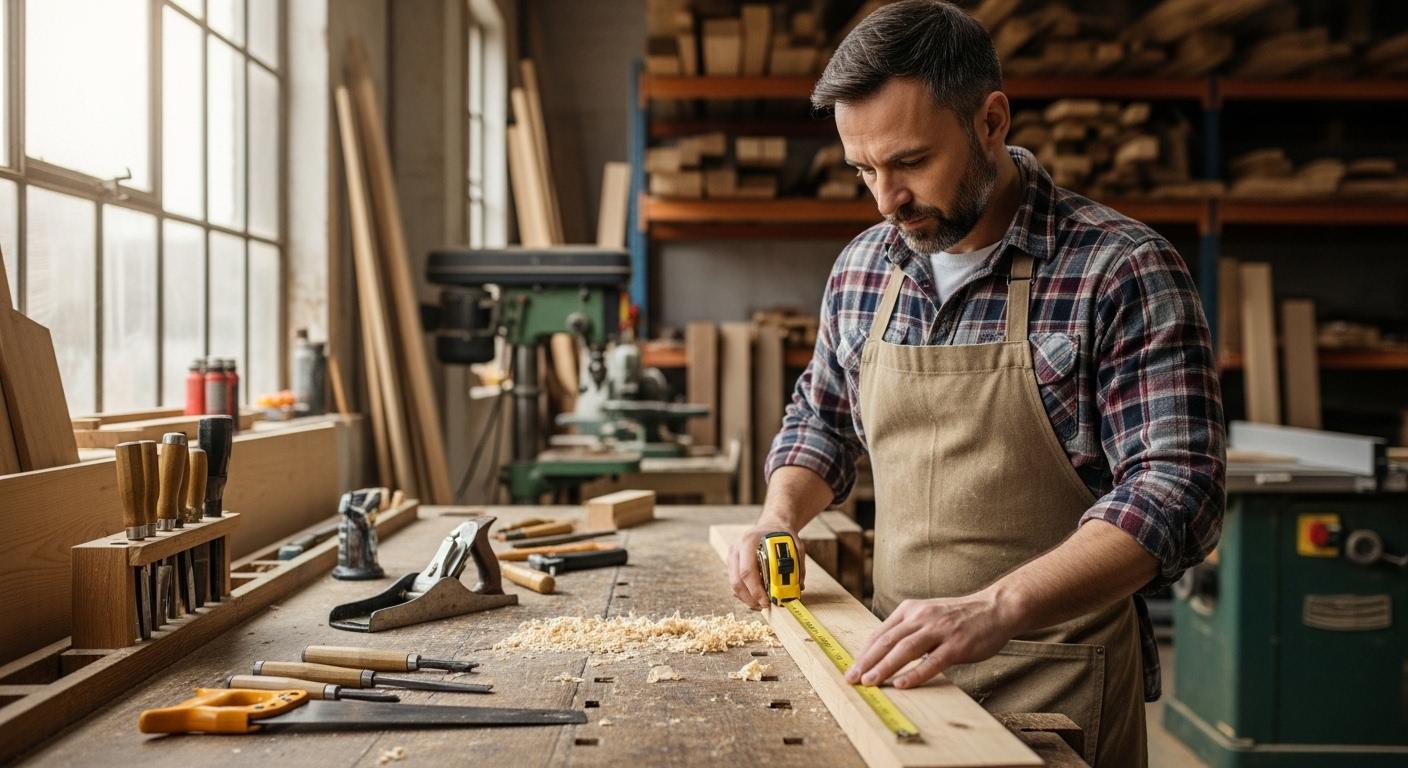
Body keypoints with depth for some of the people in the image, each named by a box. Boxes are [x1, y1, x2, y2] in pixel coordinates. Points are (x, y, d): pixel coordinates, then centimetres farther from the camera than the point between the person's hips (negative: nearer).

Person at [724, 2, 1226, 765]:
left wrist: (994, 609, -34)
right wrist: (779, 519, -2)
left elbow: (1174, 489, -22)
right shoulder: (861, 268, 3)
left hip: (1055, 684, -5)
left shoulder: (1121, 271, -15)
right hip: (900, 660, 5)